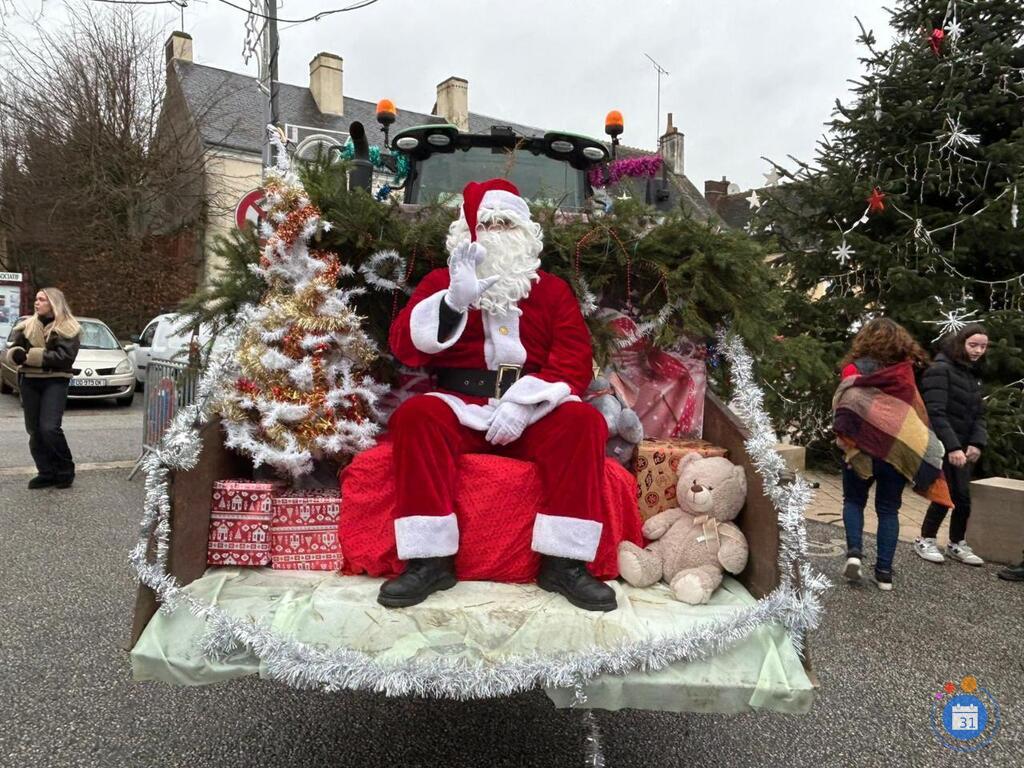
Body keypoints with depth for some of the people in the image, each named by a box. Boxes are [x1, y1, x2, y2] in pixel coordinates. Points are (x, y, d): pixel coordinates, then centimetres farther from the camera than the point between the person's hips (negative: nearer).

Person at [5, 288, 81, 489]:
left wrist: (31, 355, -19)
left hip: (55, 382, -6)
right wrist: (17, 353, -16)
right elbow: (12, 349, 8)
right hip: (29, 381, 6)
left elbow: (64, 357, -16)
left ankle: (66, 470, 2)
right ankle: (47, 473, 15)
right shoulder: (26, 325, 12)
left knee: (49, 428, -15)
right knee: (34, 430, 6)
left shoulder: (67, 328, -4)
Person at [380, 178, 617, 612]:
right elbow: (405, 348, -3)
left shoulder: (551, 289, 13)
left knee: (584, 421, -27)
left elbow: (576, 362, 0)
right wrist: (455, 300, -20)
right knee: (416, 415, -30)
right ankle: (430, 560, -24)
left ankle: (564, 562, -21)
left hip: (533, 413, 1)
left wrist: (523, 403, -17)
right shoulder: (442, 281, 12)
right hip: (462, 407, 0)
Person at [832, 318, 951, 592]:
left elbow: (843, 407, -9)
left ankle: (854, 552, -2)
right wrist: (923, 446, 10)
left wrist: (845, 438, -1)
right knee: (888, 509, 10)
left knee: (854, 501, 16)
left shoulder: (854, 368, -5)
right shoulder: (906, 370, 1)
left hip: (863, 447, -1)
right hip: (899, 448, 2)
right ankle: (884, 571, 11)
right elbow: (917, 411, 4)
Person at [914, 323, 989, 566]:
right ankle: (925, 540, 14)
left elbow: (978, 414, 12)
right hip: (941, 446, -7)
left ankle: (957, 544, 23)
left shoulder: (972, 374, 14)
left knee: (963, 497, 7)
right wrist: (953, 447, -25)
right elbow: (935, 413, -19)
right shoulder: (940, 369, -12)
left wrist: (977, 442, -5)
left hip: (962, 446, 7)